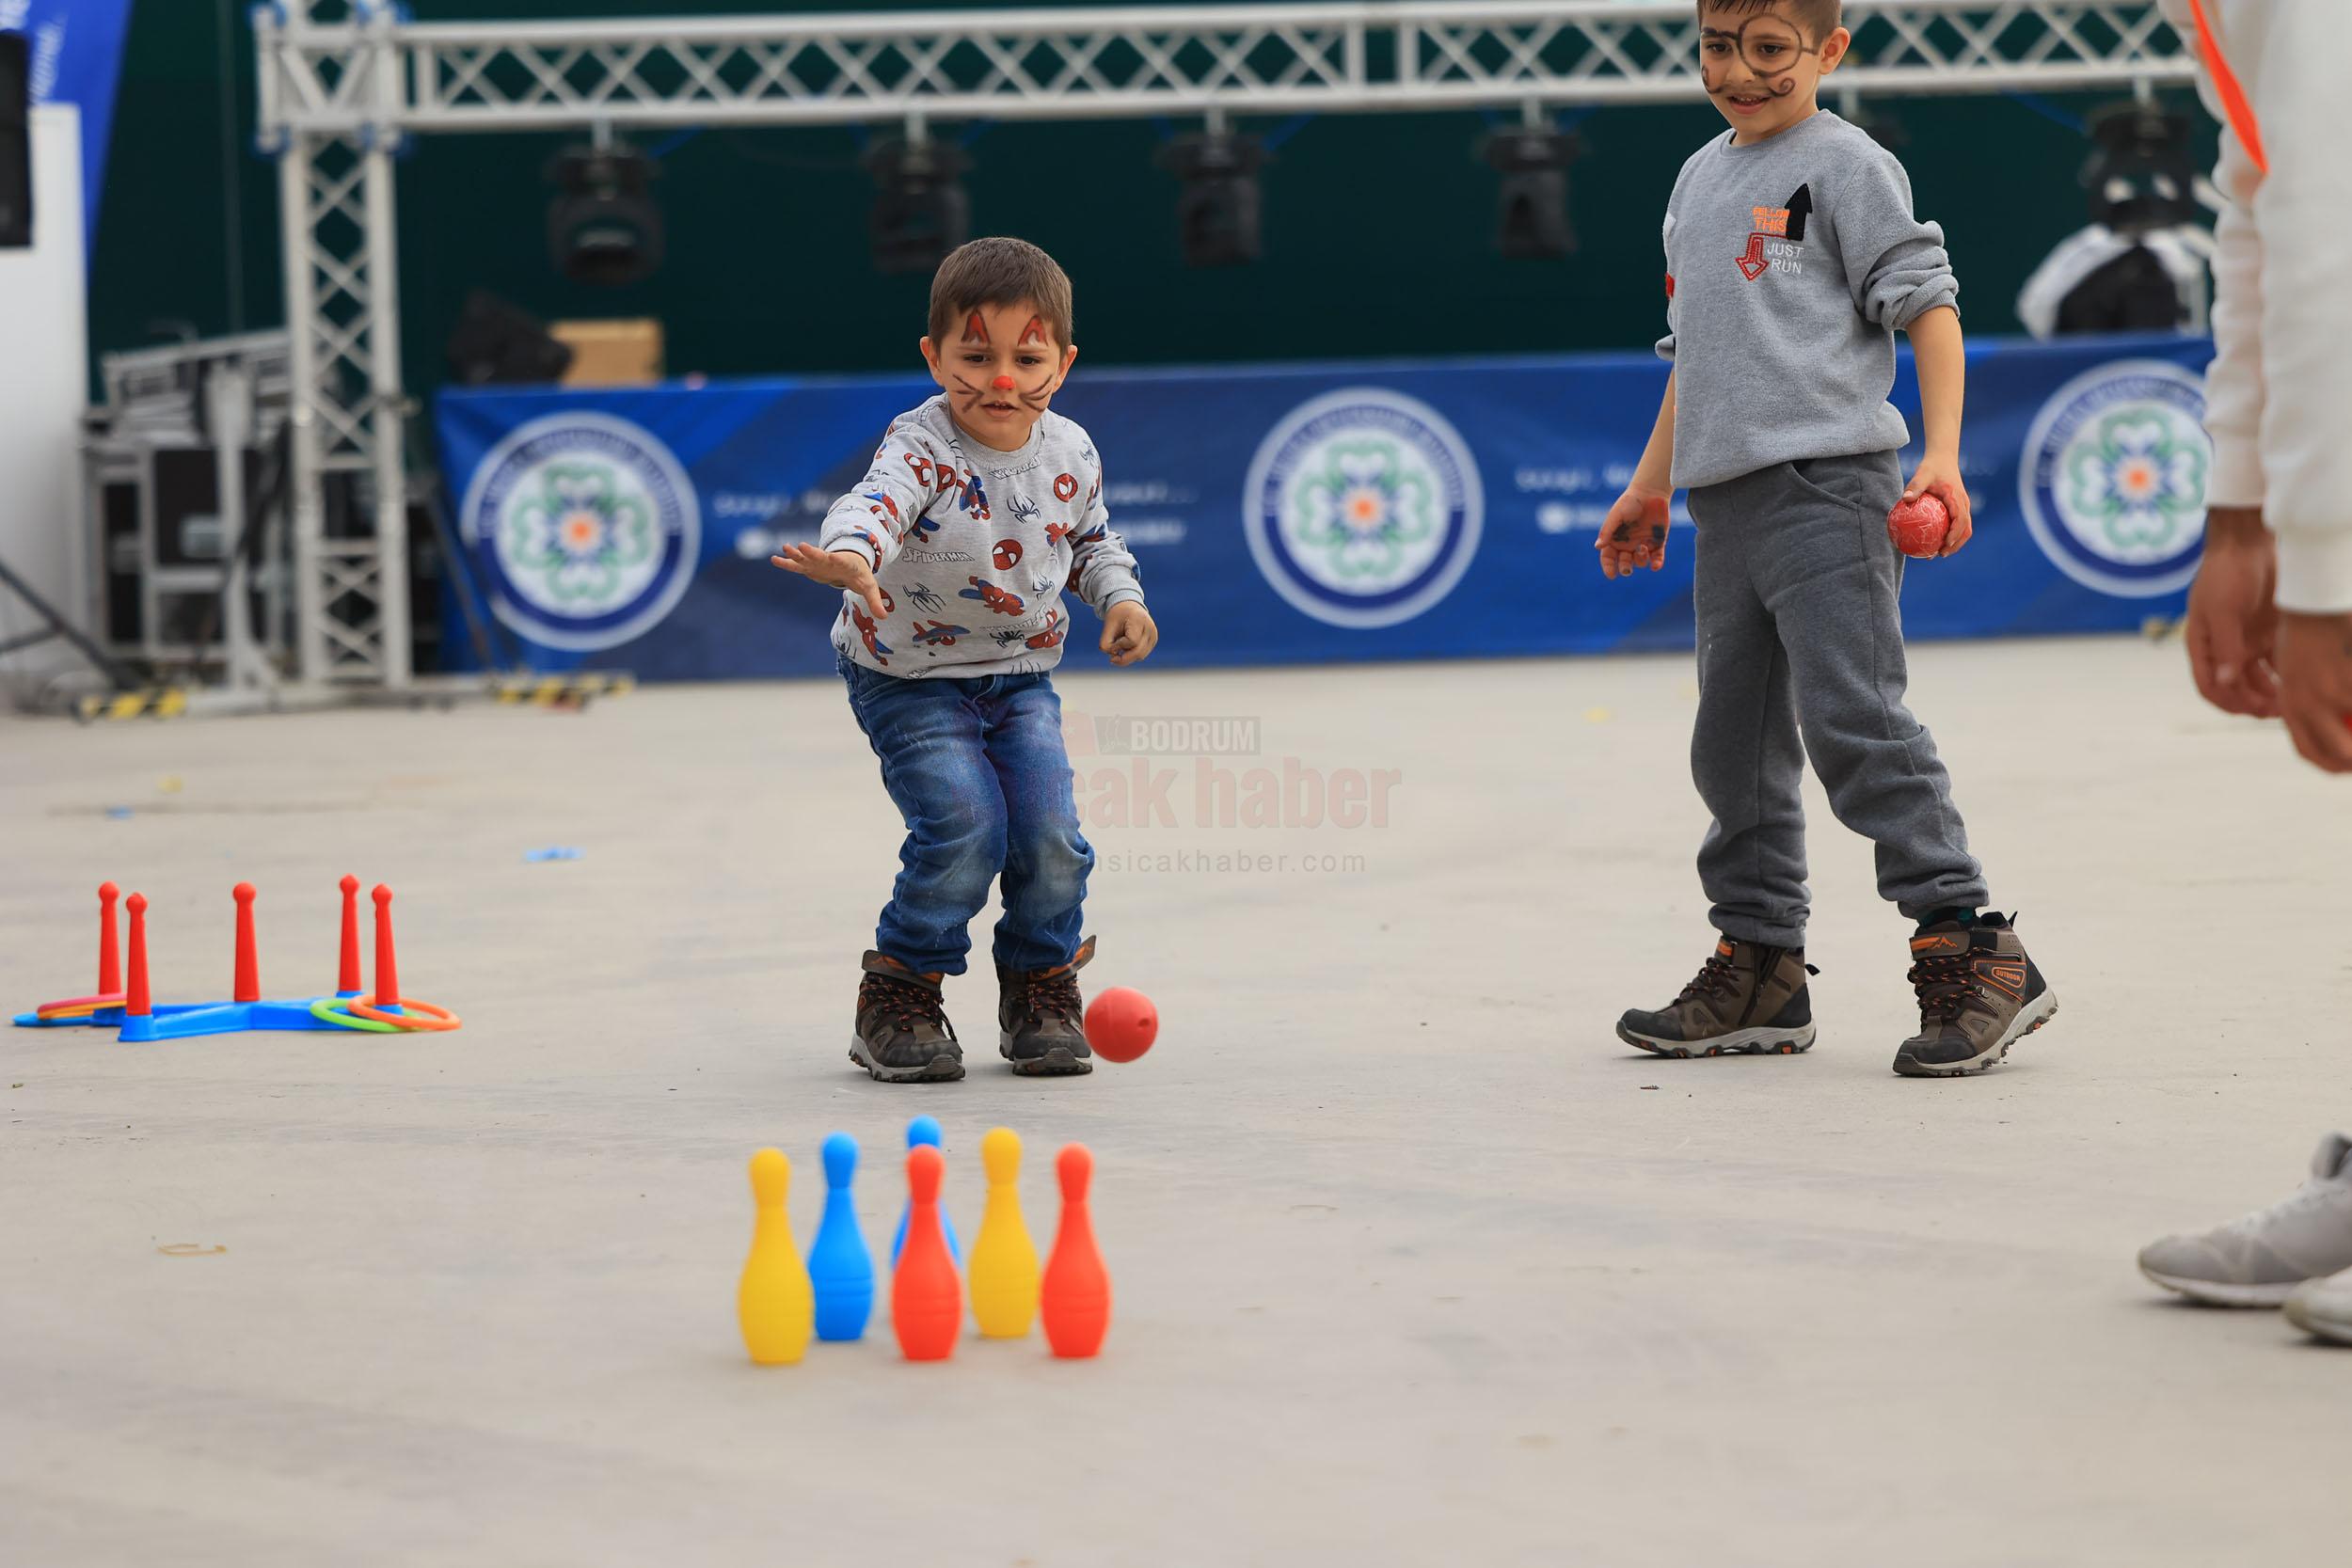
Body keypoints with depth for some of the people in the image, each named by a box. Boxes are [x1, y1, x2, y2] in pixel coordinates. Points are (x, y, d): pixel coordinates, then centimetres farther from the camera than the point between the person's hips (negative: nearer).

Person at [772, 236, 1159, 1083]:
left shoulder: (1070, 453, -4)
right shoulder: (922, 447, -23)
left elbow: (1092, 539, 16)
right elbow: (877, 501, -44)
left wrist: (1121, 599, -3)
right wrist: (852, 554, -66)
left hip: (1022, 672, 5)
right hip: (910, 678, -5)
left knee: (1050, 834, -9)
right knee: (963, 829, -19)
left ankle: (1041, 989, 17)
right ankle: (899, 995, 1)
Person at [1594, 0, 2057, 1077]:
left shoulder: (1846, 165, -2)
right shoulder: (1698, 181, 21)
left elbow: (1928, 303, -7)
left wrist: (1941, 455, -16)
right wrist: (1652, 483, 30)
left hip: (1827, 484, -8)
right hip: (1726, 500, 8)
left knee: (1854, 722, -15)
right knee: (1735, 745, 10)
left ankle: (1972, 951, -13)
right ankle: (1759, 967, 20)